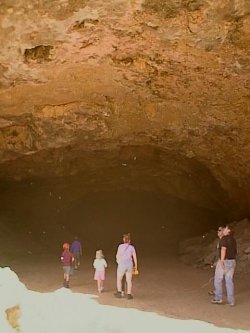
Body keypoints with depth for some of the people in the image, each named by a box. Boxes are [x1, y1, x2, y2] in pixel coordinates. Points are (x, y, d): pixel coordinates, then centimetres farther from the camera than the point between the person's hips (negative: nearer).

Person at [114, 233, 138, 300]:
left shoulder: (120, 246, -5)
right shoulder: (132, 247, 1)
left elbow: (117, 255, 1)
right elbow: (135, 257, 4)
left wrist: (117, 260, 24)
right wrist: (136, 266, 17)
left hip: (121, 265, -2)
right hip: (129, 265, 2)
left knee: (119, 280, 15)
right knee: (129, 281, 10)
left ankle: (119, 292, 6)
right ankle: (129, 295, 6)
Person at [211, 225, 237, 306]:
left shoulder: (224, 238, -13)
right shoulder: (233, 240, 14)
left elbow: (223, 249, -26)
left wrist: (221, 261, -29)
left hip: (224, 261, -7)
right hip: (232, 262, 7)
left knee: (218, 280, 6)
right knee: (229, 281, 8)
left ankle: (218, 298, 9)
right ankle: (231, 301, 6)